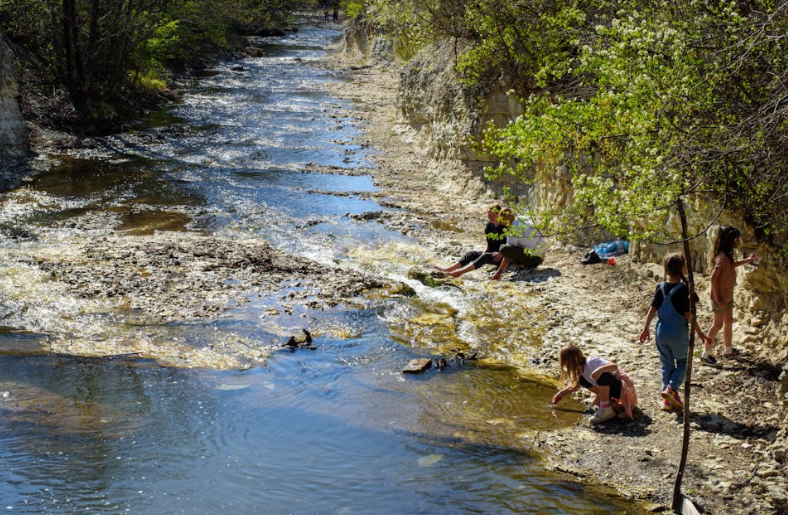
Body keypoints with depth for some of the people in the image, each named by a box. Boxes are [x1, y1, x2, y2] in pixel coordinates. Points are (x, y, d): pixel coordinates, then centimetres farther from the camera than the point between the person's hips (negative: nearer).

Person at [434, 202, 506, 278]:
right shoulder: (489, 226, 8)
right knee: (470, 254, -13)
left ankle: (460, 272, -50)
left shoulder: (505, 227, -13)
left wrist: (501, 254, -26)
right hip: (490, 253, 7)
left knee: (485, 257, -35)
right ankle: (448, 269, -30)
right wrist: (484, 252, -6)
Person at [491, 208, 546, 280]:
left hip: (532, 258, -9)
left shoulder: (514, 229, -15)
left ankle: (525, 265, -9)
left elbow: (508, 252, -12)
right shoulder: (525, 220, 10)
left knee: (503, 248, -20)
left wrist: (499, 272, -6)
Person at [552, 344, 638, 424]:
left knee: (602, 375, -35)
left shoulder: (591, 362, -26)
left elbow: (614, 366, -38)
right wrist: (561, 393, 18)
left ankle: (606, 408, -20)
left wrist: (600, 369, -53)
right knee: (582, 380, 5)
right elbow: (576, 385, 21)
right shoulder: (581, 369, 2)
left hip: (622, 386, -9)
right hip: (612, 388, 9)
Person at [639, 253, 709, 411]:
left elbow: (652, 309, 2)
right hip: (678, 333, -5)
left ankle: (668, 400, 16)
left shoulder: (661, 288, 1)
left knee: (667, 365, 14)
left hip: (661, 333, 5)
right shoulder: (682, 288, -15)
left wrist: (646, 328, 9)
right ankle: (671, 389, -7)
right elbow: (688, 314, -15)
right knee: (682, 362, 13)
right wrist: (699, 332, -7)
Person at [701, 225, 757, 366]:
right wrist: (717, 298, -25)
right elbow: (713, 278, -28)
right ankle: (705, 354, 11)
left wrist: (748, 260, 24)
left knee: (729, 322, 20)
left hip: (727, 296, 10)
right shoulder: (722, 258, -26)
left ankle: (728, 350, 36)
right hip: (720, 297, -10)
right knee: (718, 324, 1)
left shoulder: (727, 256, 4)